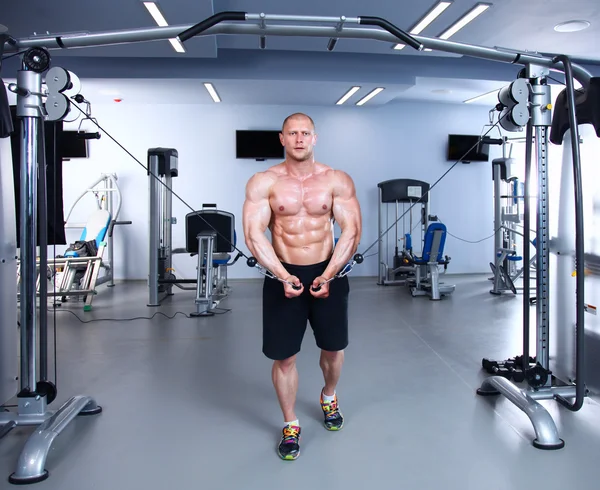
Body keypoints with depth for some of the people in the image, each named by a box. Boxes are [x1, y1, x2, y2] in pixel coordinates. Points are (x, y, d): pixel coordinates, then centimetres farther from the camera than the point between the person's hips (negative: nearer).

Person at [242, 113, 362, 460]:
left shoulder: (338, 181, -4)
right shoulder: (263, 182, -6)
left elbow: (351, 231, -8)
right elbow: (254, 235, -11)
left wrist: (328, 275, -19)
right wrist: (284, 277, -22)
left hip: (328, 272, 1)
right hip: (283, 275, -1)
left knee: (333, 347, 16)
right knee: (284, 356, 3)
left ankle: (329, 397, 47)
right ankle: (290, 424, 25)